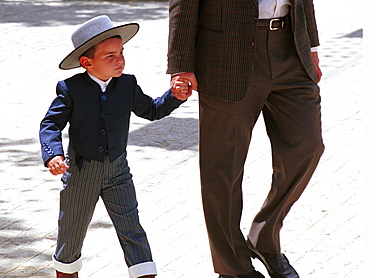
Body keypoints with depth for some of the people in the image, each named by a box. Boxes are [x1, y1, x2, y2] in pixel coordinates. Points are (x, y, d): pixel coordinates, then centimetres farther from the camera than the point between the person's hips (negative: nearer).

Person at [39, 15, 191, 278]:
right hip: (81, 173, -2)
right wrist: (53, 154, -27)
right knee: (72, 230, 14)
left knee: (132, 229, -4)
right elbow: (51, 124, -11)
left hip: (117, 170, 2)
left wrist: (174, 97, -5)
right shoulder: (71, 89, -12)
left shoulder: (127, 85, -1)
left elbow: (151, 110, 13)